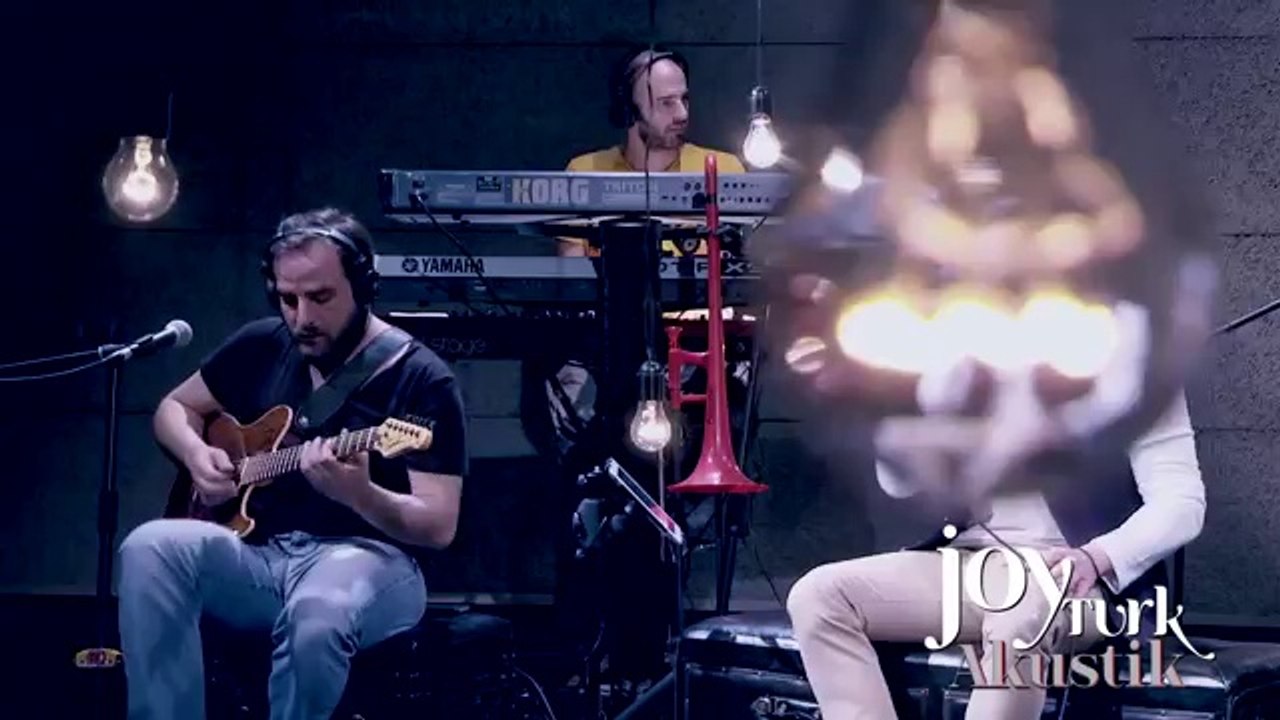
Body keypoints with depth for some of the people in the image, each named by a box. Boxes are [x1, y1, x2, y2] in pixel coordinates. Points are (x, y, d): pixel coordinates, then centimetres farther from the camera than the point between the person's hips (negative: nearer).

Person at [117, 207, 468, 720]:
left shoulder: (421, 380, -7)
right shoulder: (262, 345, 10)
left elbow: (439, 527, -12)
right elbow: (174, 407, 24)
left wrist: (357, 492, -32)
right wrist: (197, 457, 0)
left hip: (368, 558, -5)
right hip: (259, 551, 5)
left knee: (318, 614, -41)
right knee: (150, 549, -26)